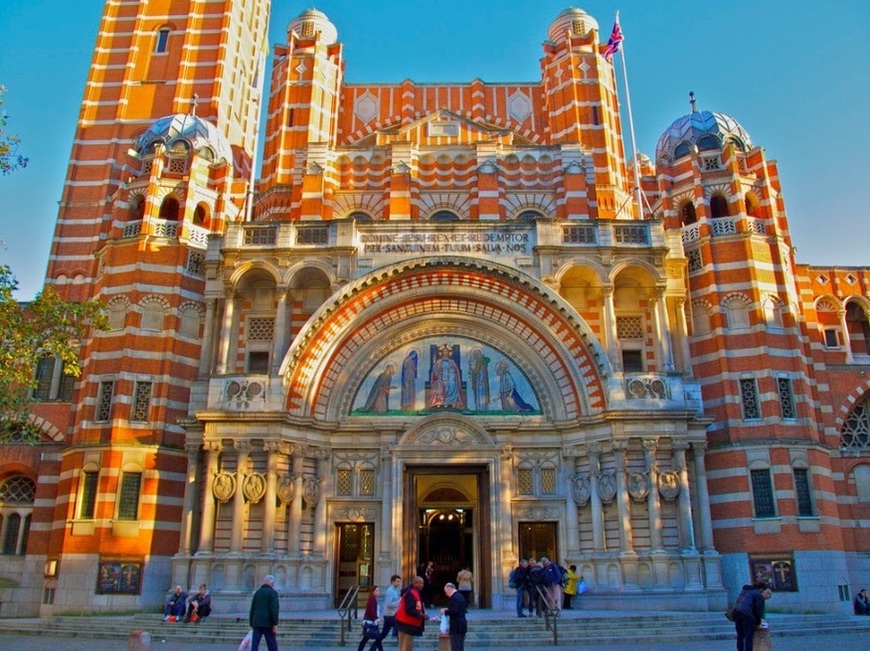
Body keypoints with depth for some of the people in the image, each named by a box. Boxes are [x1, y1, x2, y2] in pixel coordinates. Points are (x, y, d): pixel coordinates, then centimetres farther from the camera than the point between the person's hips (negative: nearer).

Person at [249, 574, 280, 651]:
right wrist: (275, 624, -13)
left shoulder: (257, 592, 13)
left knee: (254, 644, 2)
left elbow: (252, 609, 14)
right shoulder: (273, 593, -4)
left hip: (257, 622, 5)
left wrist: (251, 624, 18)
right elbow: (274, 609, -14)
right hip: (268, 623, -5)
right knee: (272, 645, 4)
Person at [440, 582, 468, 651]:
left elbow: (454, 611, -25)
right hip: (462, 625, 10)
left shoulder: (453, 597, -17)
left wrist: (445, 611, -8)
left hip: (456, 627, -10)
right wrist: (448, 610, 12)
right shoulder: (460, 596, 13)